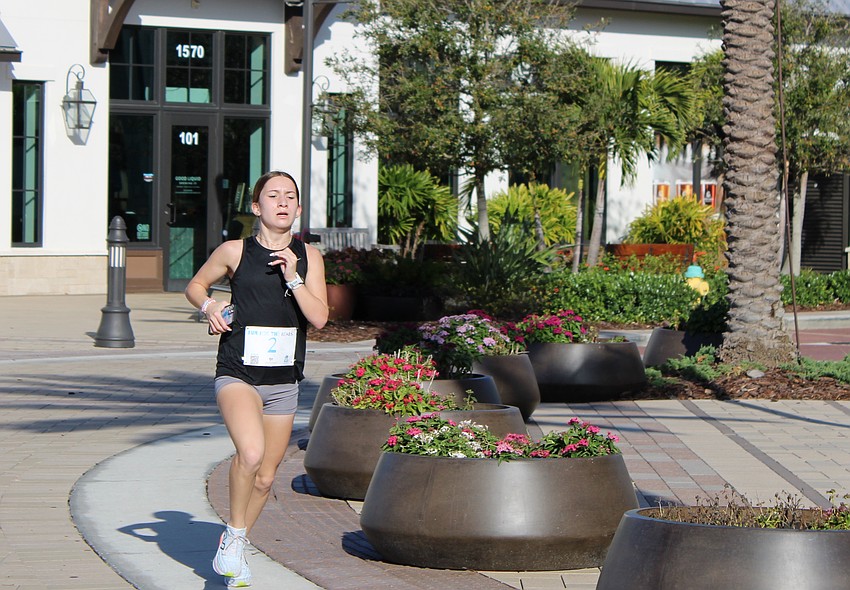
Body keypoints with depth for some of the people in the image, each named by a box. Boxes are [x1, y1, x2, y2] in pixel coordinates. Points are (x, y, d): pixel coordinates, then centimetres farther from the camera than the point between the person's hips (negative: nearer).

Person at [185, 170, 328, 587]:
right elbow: (195, 285, 14)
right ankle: (234, 536, -6)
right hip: (237, 375, -4)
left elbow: (319, 317, -5)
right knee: (251, 452, -29)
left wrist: (292, 277, -15)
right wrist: (208, 306, -6)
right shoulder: (235, 251, -2)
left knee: (265, 477, 11)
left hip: (283, 381, 4)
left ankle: (235, 544, 36)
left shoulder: (308, 256, 4)